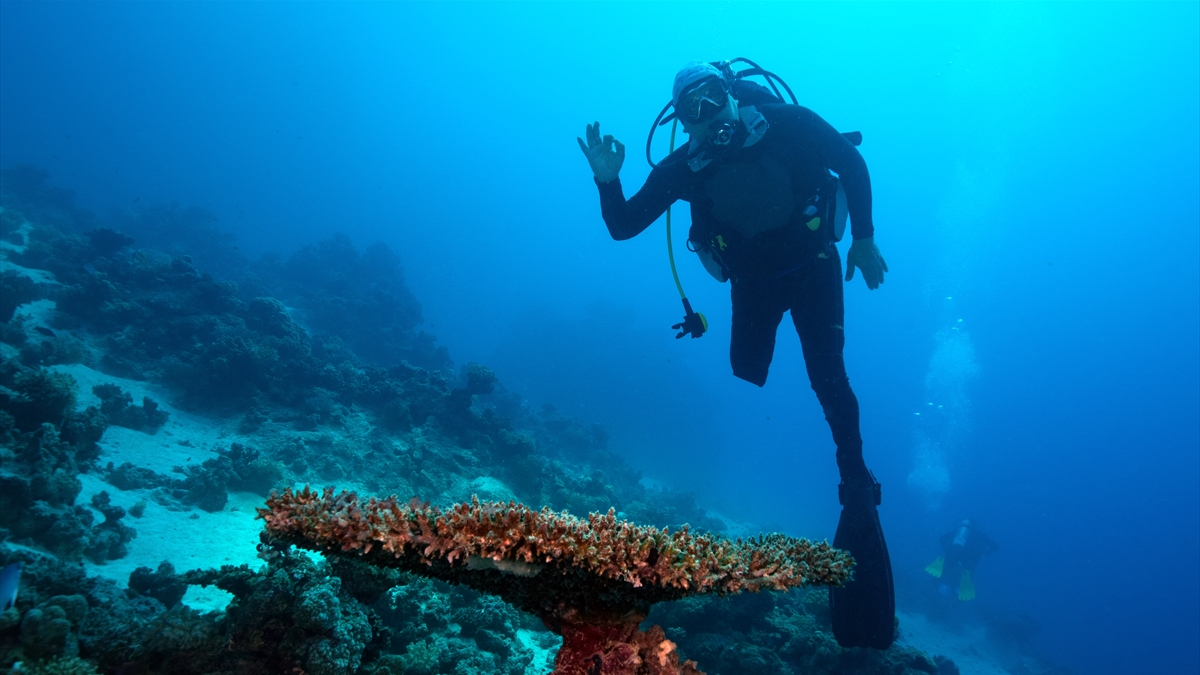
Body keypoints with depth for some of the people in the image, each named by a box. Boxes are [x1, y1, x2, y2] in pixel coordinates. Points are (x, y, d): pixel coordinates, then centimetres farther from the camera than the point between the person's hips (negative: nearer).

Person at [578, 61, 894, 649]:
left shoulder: (786, 125, -19)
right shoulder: (684, 168, -15)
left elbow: (852, 163, -5)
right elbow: (622, 226, -13)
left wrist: (864, 238, -6)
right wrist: (608, 181, -32)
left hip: (813, 269, -2)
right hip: (753, 285, 2)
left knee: (828, 381, -9)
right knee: (744, 380, 0)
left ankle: (856, 485, 11)